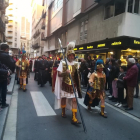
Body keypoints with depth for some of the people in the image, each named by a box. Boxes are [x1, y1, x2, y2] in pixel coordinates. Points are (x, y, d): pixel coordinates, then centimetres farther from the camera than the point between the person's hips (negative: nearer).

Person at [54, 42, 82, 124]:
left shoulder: (76, 64, 0)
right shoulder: (62, 63, -7)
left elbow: (77, 75, 10)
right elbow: (59, 74, -11)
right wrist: (65, 72, -29)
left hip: (73, 85, 1)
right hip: (64, 85, -1)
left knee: (74, 100, -5)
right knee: (63, 98, 14)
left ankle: (74, 118, 1)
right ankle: (63, 112, 39)